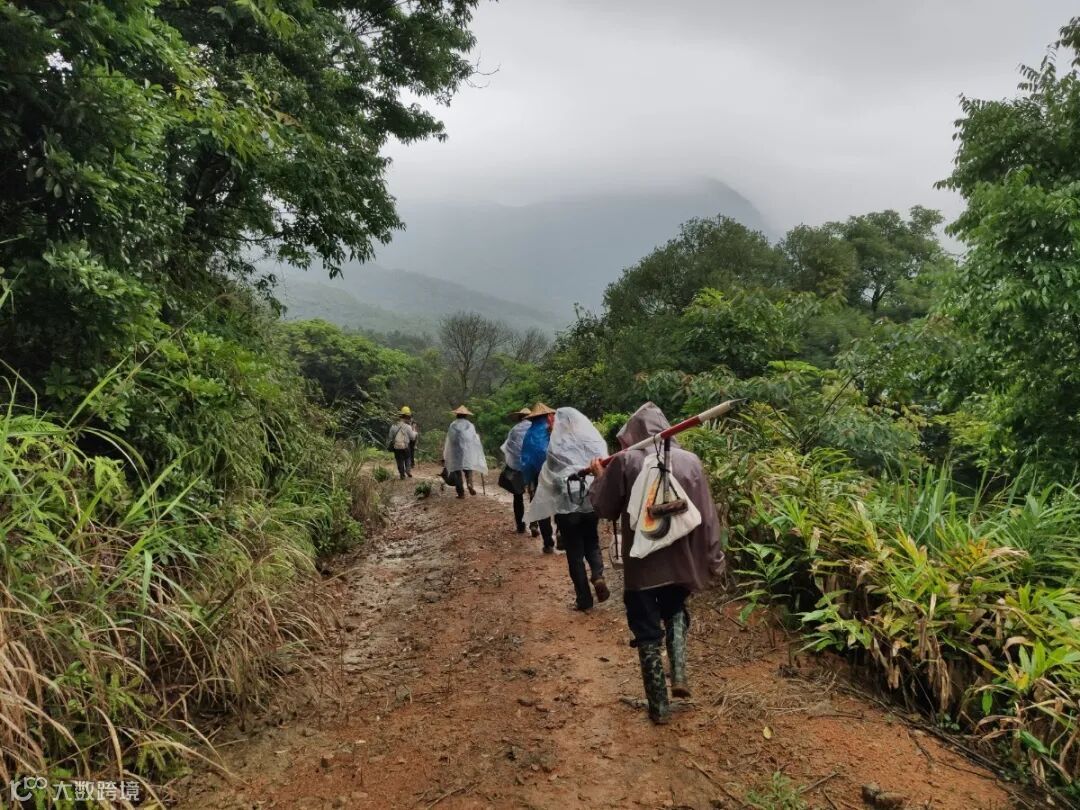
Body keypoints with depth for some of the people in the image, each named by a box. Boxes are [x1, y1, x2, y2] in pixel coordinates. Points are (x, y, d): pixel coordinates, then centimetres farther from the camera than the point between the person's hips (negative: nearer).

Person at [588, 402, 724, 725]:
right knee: (675, 612, 30)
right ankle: (679, 675, 14)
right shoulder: (689, 460, -3)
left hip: (641, 563, -3)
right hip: (679, 560, 3)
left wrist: (599, 477, 18)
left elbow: (604, 508, 0)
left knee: (648, 632, 10)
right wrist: (713, 558, 10)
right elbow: (707, 516, 0)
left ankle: (659, 706, 17)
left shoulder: (625, 461, -10)